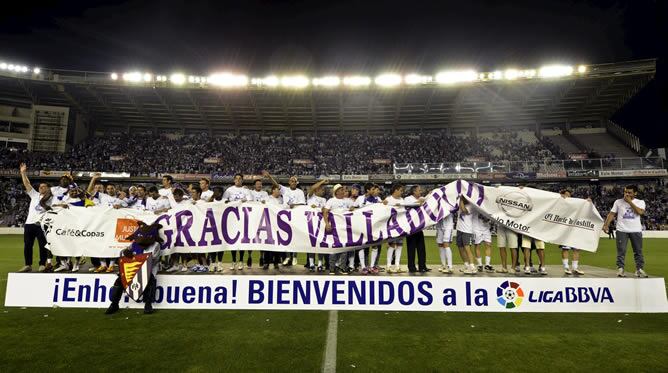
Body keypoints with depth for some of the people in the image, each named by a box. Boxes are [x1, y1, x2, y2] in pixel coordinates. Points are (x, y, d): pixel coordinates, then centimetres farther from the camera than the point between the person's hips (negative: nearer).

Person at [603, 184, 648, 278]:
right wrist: (606, 224, -6)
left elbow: (640, 212, -14)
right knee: (621, 251, -2)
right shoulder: (618, 202, 6)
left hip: (636, 230, 1)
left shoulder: (640, 202, 6)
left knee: (638, 251, 7)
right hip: (622, 230, -1)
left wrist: (630, 202, -10)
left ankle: (640, 269, 17)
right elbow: (612, 214, 5)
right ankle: (620, 269, 2)